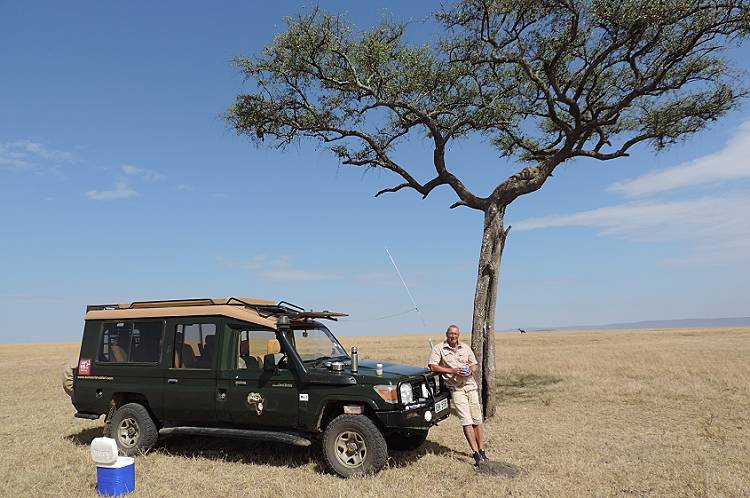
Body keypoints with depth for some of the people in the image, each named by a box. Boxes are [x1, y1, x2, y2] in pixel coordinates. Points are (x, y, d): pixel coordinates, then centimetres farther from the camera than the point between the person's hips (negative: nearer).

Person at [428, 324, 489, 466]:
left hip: (471, 386, 4)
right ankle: (476, 454, -10)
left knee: (477, 420, 5)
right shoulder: (439, 348, -1)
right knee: (467, 421, -12)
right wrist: (452, 371, -15)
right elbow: (432, 366, -9)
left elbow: (474, 364, 21)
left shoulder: (465, 347, 13)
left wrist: (471, 370, -4)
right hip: (456, 389, -4)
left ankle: (482, 451, 15)